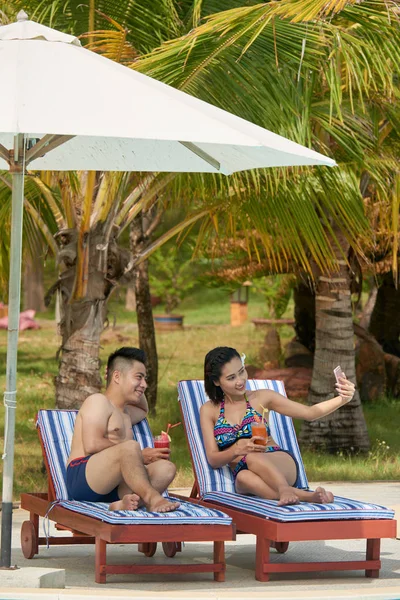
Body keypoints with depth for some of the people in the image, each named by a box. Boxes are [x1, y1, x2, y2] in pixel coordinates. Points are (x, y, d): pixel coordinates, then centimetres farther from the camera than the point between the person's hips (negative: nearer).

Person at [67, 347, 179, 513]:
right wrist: (140, 456, -10)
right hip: (81, 477, -8)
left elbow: (144, 410, 60)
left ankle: (126, 502, -40)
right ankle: (152, 498, -40)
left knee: (166, 468, -16)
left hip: (112, 489, 8)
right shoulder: (98, 401, 4)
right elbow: (92, 445, -13)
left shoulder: (126, 413, 32)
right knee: (131, 446, -34)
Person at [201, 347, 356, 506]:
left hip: (281, 464, 0)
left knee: (253, 458, -37)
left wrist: (342, 399, -8)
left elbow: (310, 413, 10)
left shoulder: (260, 398, 13)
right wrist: (238, 450, -16)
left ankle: (285, 491, -61)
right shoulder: (209, 411, 13)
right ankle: (305, 496, -51)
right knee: (243, 477, -39)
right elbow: (213, 459, 5)